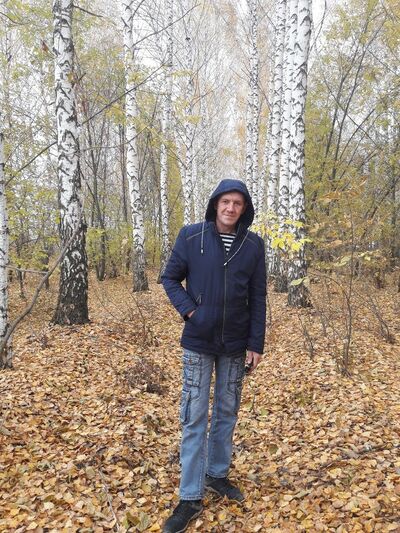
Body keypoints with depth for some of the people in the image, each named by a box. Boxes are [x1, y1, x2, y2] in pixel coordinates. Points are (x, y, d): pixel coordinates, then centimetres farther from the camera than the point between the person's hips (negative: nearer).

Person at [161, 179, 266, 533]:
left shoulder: (254, 244, -2)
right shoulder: (191, 237, -7)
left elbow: (258, 299, 0)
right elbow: (170, 278, 2)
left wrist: (256, 344, -1)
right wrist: (188, 309, -12)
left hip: (235, 345, 2)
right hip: (198, 343, -2)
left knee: (227, 413, 15)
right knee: (195, 419, 2)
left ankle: (217, 474, 36)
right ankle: (191, 498, 14)